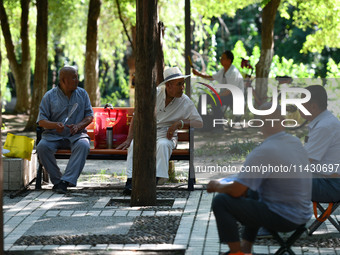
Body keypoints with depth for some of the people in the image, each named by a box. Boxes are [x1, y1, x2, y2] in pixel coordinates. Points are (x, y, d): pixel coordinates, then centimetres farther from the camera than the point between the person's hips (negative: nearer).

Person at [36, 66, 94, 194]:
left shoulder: (82, 94, 9)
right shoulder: (50, 96, 2)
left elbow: (89, 116, 8)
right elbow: (41, 120, -2)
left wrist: (78, 126, -13)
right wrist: (55, 125, -23)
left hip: (76, 135, 0)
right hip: (53, 135, 0)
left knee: (83, 145, -34)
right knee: (42, 147, -31)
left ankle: (66, 181, -38)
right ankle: (57, 180, -20)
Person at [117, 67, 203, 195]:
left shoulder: (185, 102, -1)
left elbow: (198, 122, -2)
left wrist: (179, 124, -18)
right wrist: (129, 139, -6)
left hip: (166, 136, -1)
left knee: (163, 145, -36)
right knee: (134, 145, -31)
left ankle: (155, 179, -42)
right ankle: (130, 180, -38)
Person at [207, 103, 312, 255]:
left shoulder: (263, 152, -21)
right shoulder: (297, 143, 5)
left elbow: (236, 191, -20)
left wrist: (217, 187, 1)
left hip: (283, 219, -9)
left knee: (220, 202, -7)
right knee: (252, 193, 34)